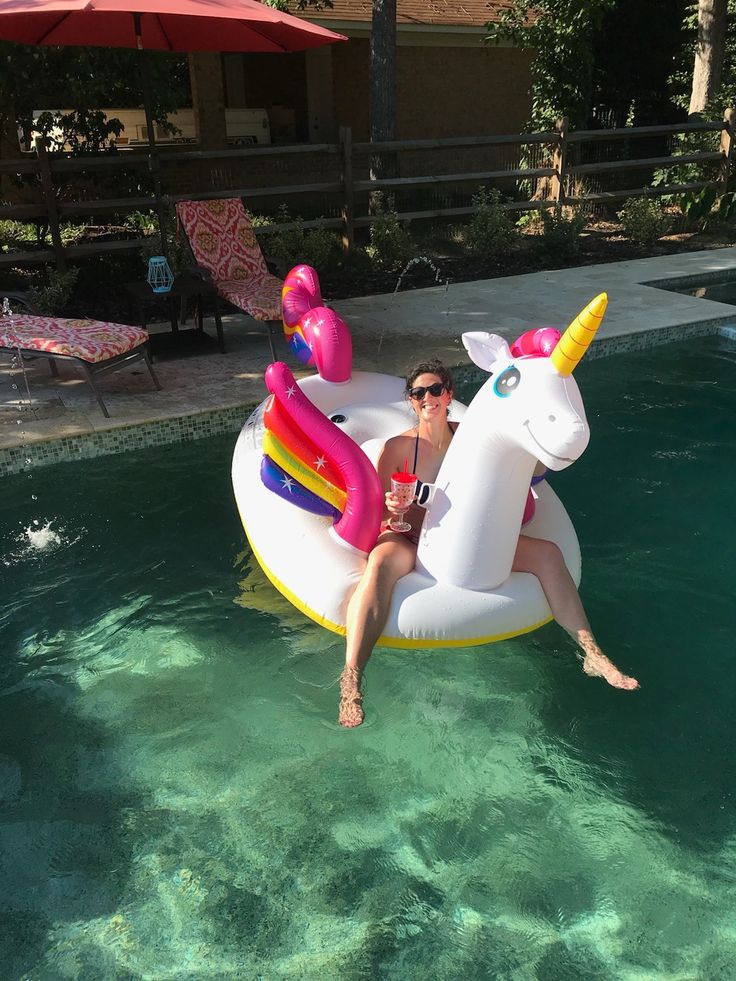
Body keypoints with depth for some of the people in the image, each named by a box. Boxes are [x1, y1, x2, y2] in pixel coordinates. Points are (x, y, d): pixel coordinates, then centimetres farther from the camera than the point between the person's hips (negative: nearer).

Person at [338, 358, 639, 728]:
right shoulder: (397, 447, -8)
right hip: (410, 543, -4)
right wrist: (393, 511, -33)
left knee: (546, 553, -11)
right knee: (382, 563, -40)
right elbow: (381, 515, -10)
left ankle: (591, 653, -11)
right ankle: (351, 682, -48)